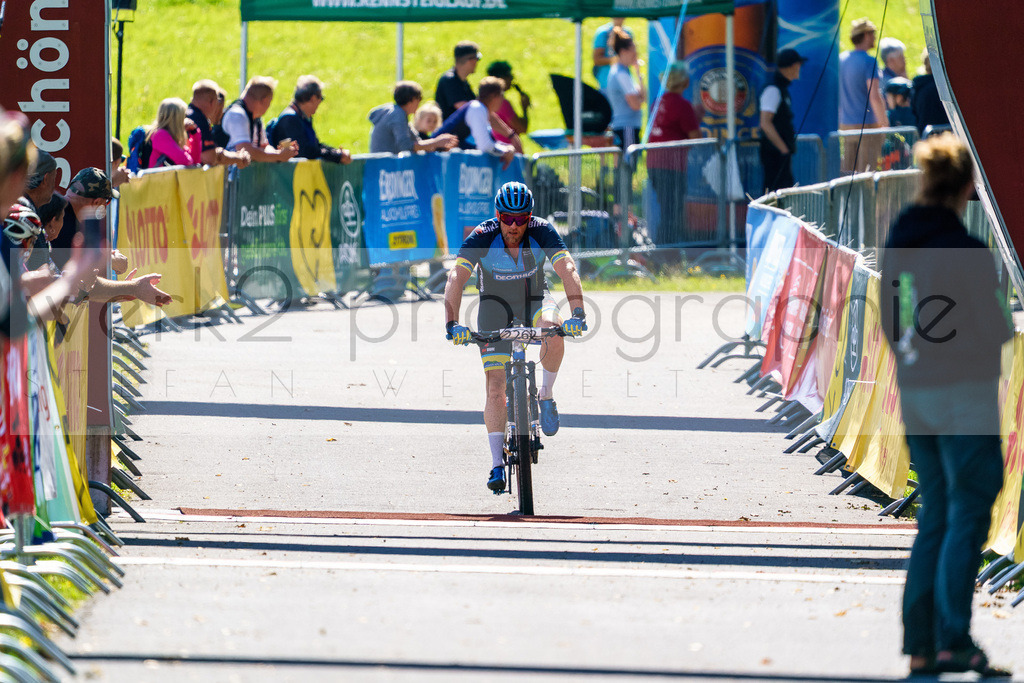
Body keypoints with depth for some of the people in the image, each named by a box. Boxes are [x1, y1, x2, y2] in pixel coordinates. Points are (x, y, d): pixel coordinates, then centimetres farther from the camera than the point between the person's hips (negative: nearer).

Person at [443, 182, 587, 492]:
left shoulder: (542, 231, -25)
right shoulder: (482, 237, -26)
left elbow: (568, 270, -34)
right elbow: (456, 278, -34)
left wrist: (577, 314, -49)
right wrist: (452, 323, -49)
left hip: (535, 299, 0)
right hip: (496, 304, 0)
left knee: (554, 332, -35)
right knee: (496, 387, -10)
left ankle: (546, 396, -10)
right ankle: (497, 464, -4)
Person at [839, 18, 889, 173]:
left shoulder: (841, 59, 8)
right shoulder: (869, 62, -14)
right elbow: (874, 96, -21)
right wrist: (883, 121, -13)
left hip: (846, 124, 7)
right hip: (867, 124, -7)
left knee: (848, 171, 11)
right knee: (867, 171, -5)